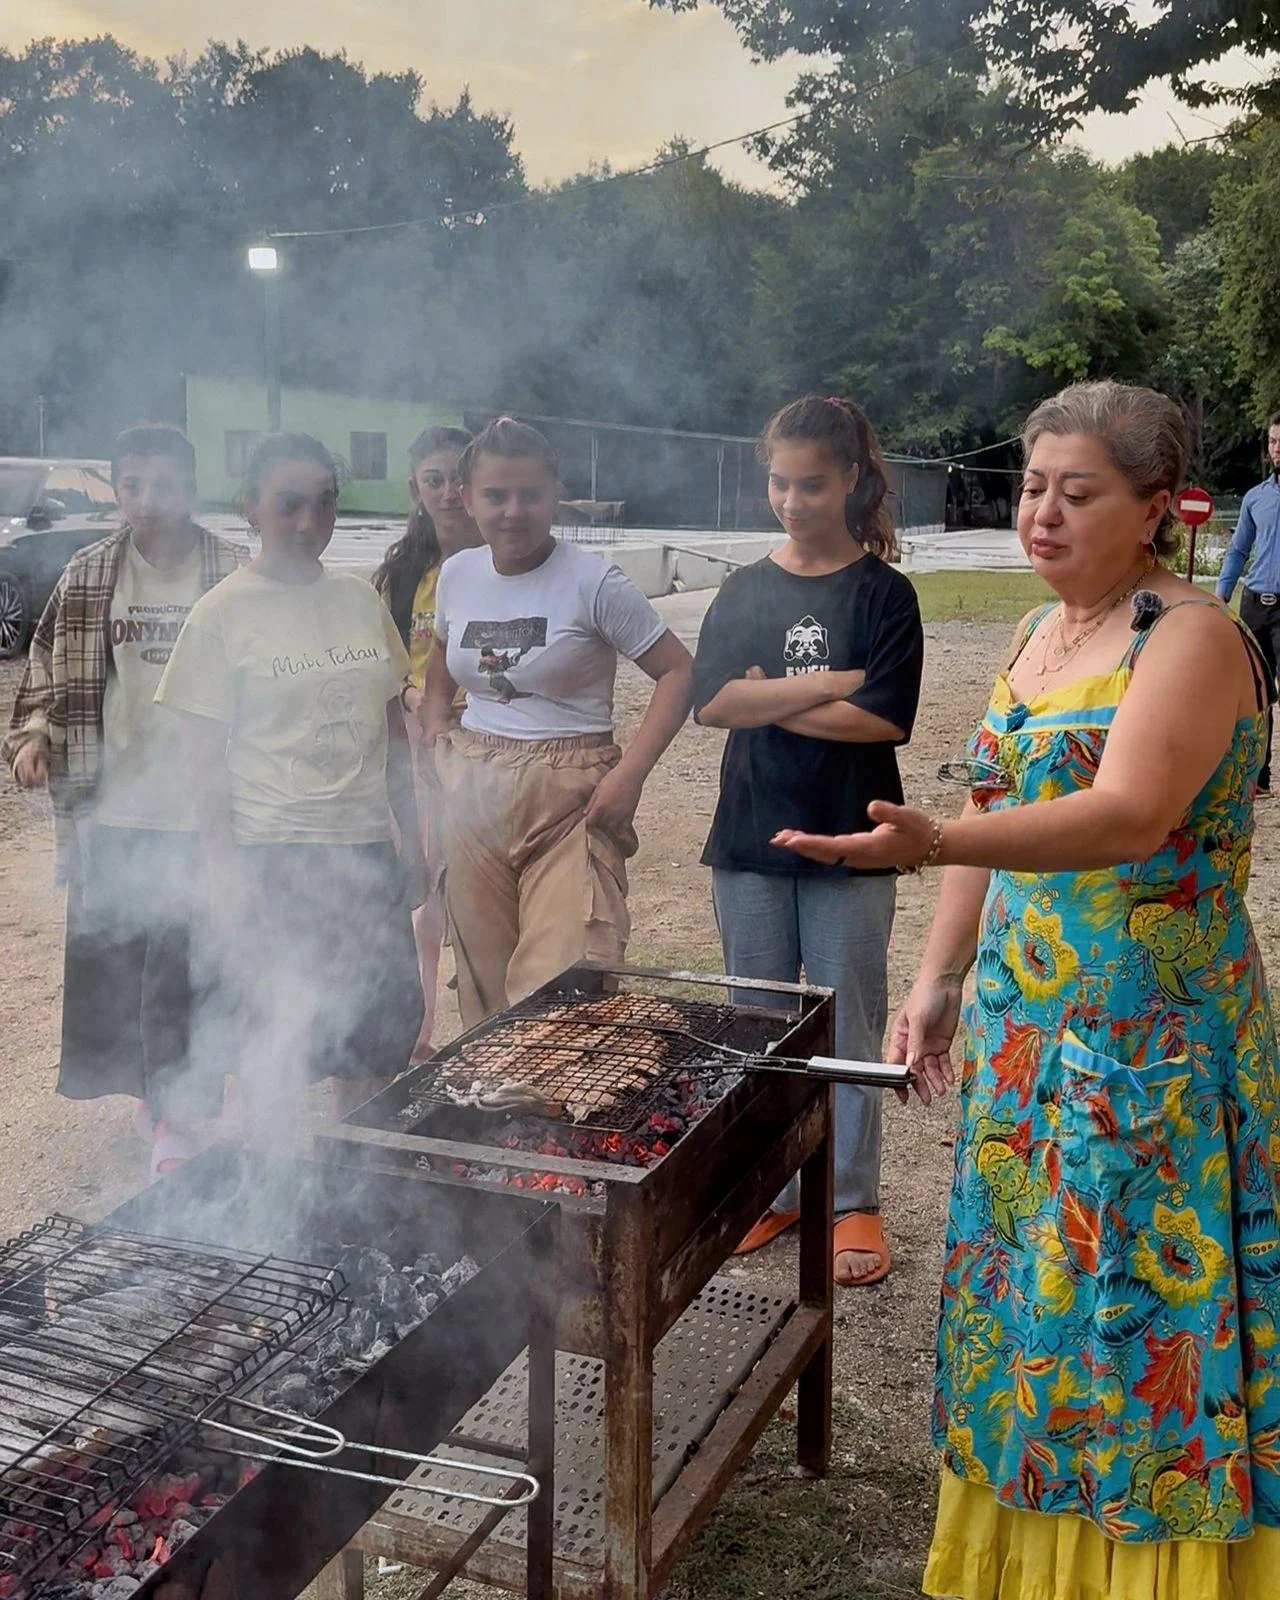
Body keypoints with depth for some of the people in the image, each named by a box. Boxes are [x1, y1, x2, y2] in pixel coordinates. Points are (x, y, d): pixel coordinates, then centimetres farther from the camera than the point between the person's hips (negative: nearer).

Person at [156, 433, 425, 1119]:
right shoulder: (223, 613, -6)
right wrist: (225, 868, -13)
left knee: (374, 1035, 12)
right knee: (274, 1046, 4)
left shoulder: (359, 598, 7)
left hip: (364, 844, 5)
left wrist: (412, 837, 12)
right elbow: (205, 756, -7)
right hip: (272, 854, -4)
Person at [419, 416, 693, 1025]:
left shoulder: (593, 583, -11)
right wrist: (436, 729, 10)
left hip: (569, 799, -5)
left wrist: (628, 774, -17)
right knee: (485, 987, 12)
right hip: (473, 793, 5)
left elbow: (678, 672, -9)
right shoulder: (457, 574, 6)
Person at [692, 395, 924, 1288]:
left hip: (847, 845, -3)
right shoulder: (746, 591, 7)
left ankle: (853, 1201, 21)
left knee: (848, 1028, 6)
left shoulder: (882, 593, -2)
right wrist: (828, 685, -14)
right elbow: (711, 702, -8)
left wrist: (768, 698, -10)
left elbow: (886, 717, -14)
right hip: (750, 843, 3)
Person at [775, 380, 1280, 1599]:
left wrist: (934, 844, -42)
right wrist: (937, 984, 8)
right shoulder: (1035, 636, 11)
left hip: (1150, 1046, -7)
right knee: (1027, 1300, 15)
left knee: (1133, 1305, 1)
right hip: (1021, 1031, 7)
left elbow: (1129, 814, -29)